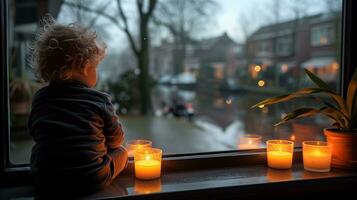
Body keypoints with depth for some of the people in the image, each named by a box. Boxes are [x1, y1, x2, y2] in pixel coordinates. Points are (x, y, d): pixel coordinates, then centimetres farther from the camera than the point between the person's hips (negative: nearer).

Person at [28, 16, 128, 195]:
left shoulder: (40, 98, 0)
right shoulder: (100, 100, -8)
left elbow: (34, 133, 14)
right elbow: (116, 140, 3)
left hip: (45, 180, 3)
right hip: (92, 180, -3)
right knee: (121, 152, 20)